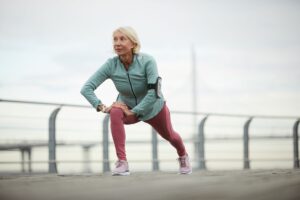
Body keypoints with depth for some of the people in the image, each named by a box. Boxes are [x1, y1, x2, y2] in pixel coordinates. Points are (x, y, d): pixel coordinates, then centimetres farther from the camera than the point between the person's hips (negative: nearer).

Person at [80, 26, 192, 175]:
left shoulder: (147, 61, -34)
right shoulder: (111, 65, -27)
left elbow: (154, 92, -37)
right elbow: (86, 88, -27)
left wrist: (133, 112, -39)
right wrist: (102, 107, -39)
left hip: (153, 108, -1)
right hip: (128, 107, 1)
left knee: (168, 135, 24)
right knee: (115, 113, -34)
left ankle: (183, 156, 61)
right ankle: (122, 163, -33)